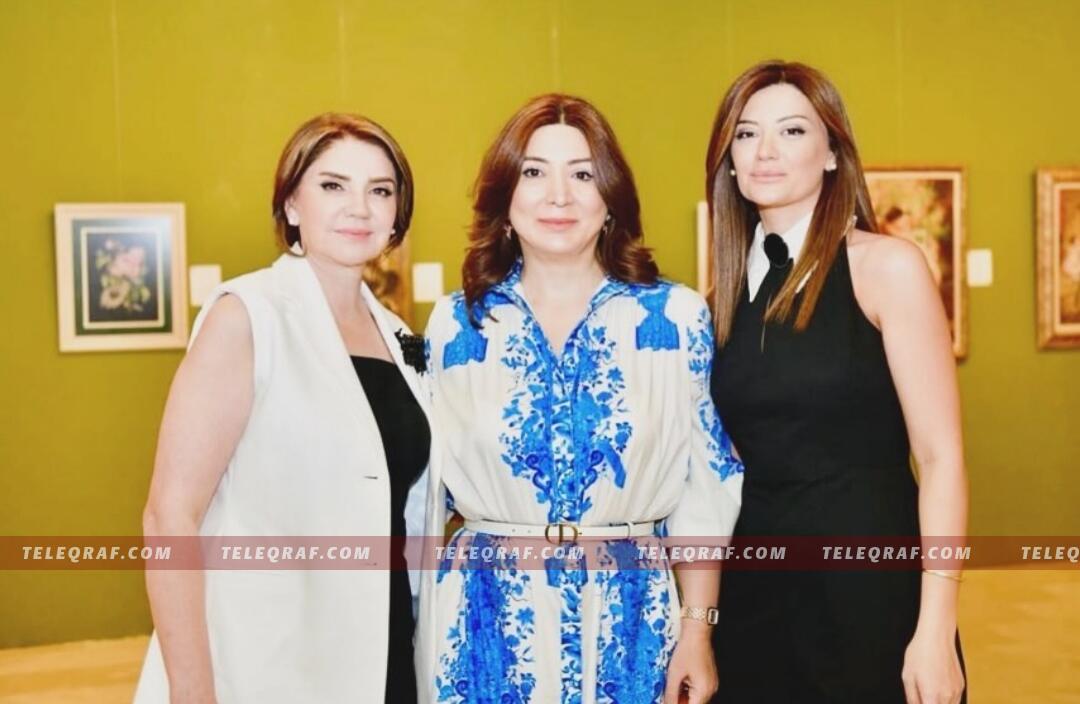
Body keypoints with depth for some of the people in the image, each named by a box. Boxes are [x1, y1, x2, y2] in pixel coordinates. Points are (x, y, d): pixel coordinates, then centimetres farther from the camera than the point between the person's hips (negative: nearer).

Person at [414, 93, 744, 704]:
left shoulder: (677, 316, -3)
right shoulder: (456, 324, 0)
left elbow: (704, 485, 0)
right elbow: (430, 482, 7)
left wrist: (698, 628, -2)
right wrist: (418, 631, 7)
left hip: (629, 615, 0)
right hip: (489, 616, 1)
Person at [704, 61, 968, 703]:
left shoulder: (885, 265, -8)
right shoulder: (731, 287, 6)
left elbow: (941, 457, -11)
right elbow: (728, 454, 9)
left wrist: (935, 630, -17)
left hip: (868, 580, -4)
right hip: (753, 589, 4)